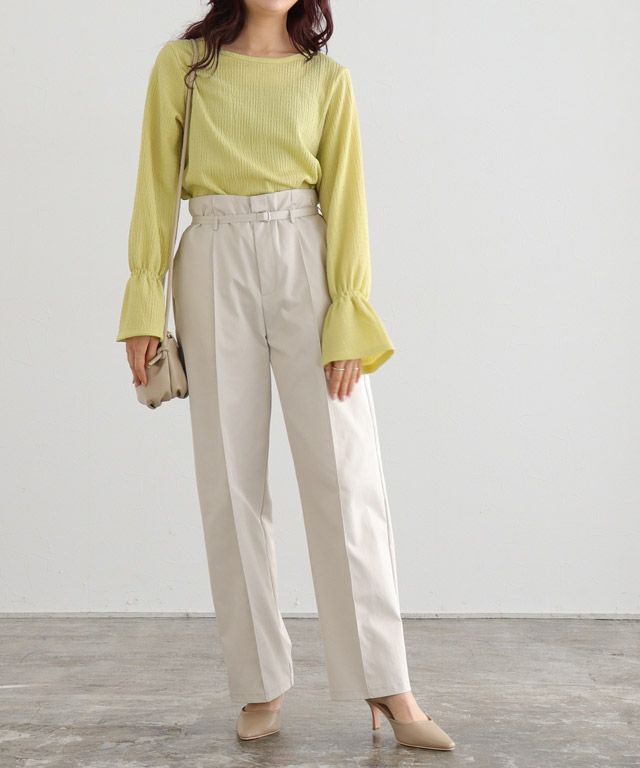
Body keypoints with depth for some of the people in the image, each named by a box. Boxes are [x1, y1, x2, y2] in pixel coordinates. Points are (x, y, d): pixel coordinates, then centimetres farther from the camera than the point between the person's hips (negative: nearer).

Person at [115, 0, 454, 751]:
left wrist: (348, 322, -8)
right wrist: (143, 305, -1)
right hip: (216, 268, 0)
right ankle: (260, 685, 12)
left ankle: (387, 687, 0)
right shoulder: (182, 65, 7)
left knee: (345, 475, -6)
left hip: (307, 266, 0)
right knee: (231, 480, 1)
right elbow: (157, 187, 5)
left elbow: (344, 199, 1)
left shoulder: (327, 78, 7)